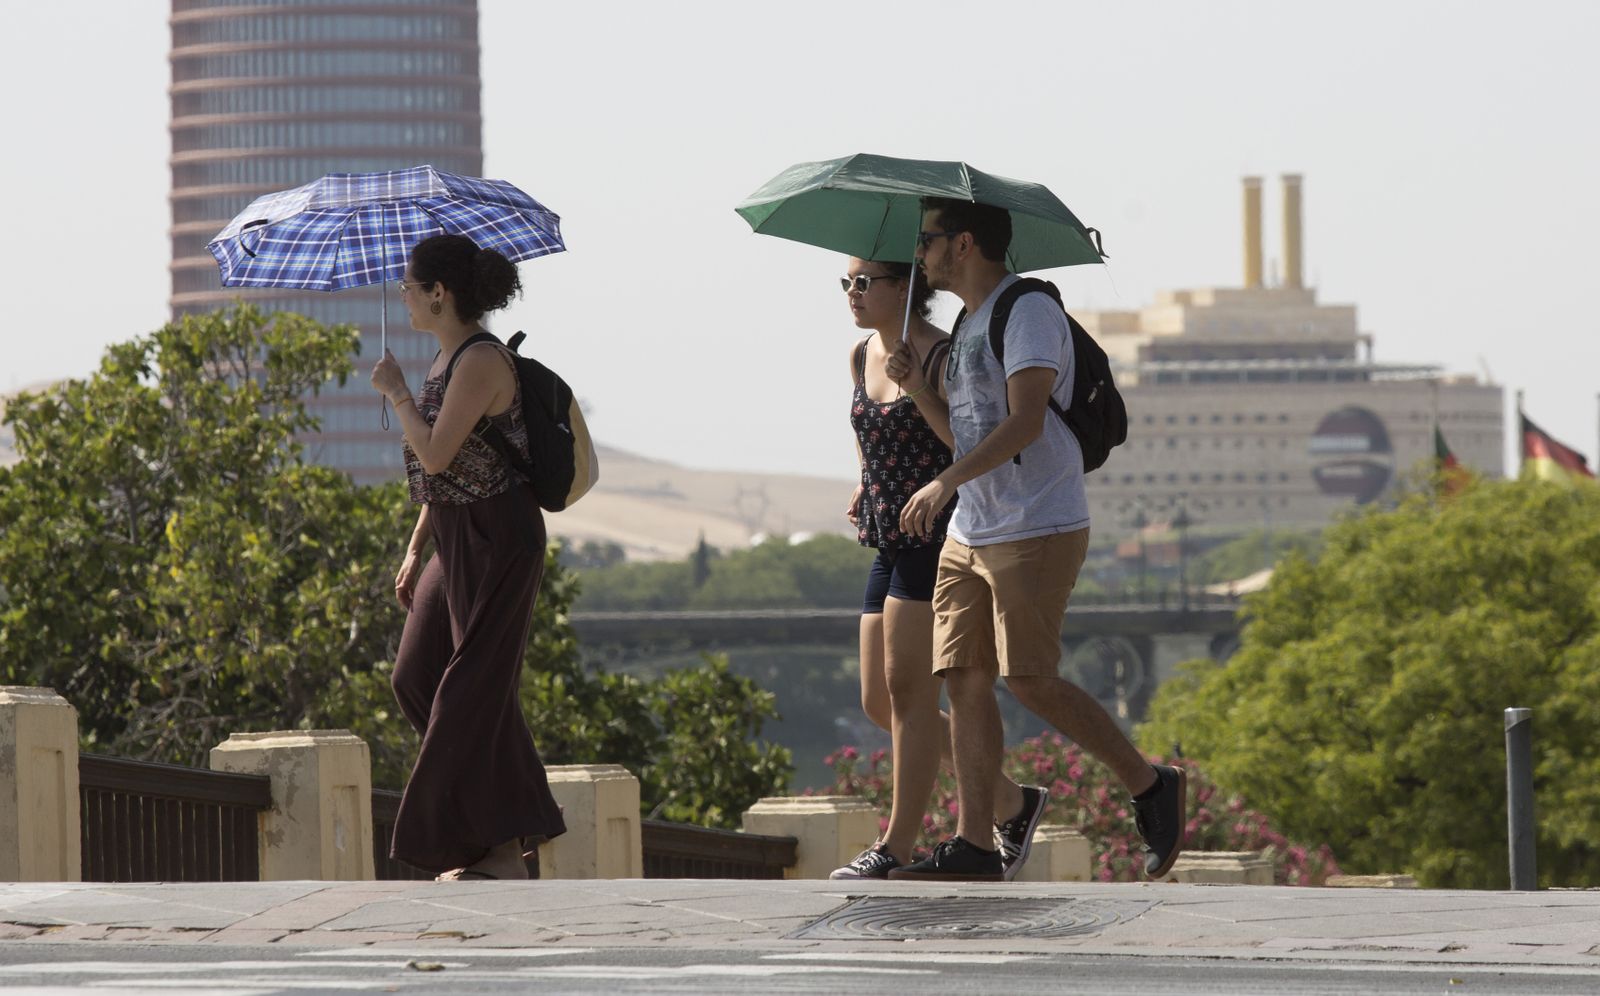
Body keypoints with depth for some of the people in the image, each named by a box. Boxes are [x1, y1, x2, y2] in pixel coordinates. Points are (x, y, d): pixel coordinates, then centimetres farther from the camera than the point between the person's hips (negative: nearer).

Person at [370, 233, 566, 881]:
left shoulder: (482, 363, -17)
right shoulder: (448, 359, 13)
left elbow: (435, 457, -24)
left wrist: (397, 393, -10)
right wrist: (416, 549, 18)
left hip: (496, 538, -10)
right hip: (456, 539, 10)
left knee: (475, 686, -7)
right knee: (418, 677, 10)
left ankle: (501, 852, -2)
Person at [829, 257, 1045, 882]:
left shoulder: (942, 357, -11)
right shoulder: (862, 357, 12)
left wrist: (917, 388, -25)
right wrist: (864, 491, 13)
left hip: (938, 532, -9)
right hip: (889, 542, 9)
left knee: (907, 688, -13)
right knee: (878, 702, 6)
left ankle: (898, 846, -12)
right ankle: (1011, 803, 17)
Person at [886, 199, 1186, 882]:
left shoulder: (1031, 313, -11)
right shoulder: (967, 325, 18)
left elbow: (1026, 422, -22)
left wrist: (946, 482, -28)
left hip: (1038, 531, -9)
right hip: (969, 536, 9)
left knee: (1031, 682, -12)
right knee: (965, 680, 0)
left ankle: (1150, 786, 3)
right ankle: (972, 848, -1)